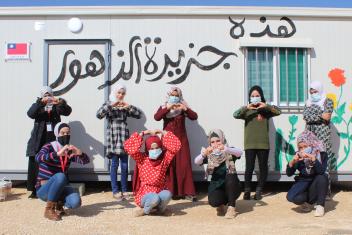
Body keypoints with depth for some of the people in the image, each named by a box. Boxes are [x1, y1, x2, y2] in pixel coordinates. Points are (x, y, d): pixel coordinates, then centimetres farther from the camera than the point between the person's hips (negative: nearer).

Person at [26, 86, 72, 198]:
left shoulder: (56, 106, 13)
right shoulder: (38, 106, 14)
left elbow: (67, 111, -5)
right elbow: (30, 113, -6)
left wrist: (60, 102, -24)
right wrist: (40, 102, -20)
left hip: (53, 138, -1)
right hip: (39, 140, 1)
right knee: (35, 165, 0)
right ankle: (34, 190, 7)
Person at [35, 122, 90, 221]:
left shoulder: (70, 152, 3)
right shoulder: (49, 147, -11)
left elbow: (85, 161, -8)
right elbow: (38, 158, -32)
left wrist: (79, 153, -31)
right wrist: (58, 154, -46)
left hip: (60, 188, 4)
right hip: (43, 189, -4)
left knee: (75, 202, -25)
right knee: (60, 176, -35)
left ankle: (58, 203, 10)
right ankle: (49, 209, -18)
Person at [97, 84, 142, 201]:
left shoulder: (125, 106, 14)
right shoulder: (108, 105, 6)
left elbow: (139, 115, 7)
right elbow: (99, 114, -11)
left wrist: (129, 106, -7)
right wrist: (111, 105, -19)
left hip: (124, 138, 3)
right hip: (113, 137, -3)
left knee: (125, 165, 3)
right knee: (114, 164, -3)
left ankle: (124, 190, 12)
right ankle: (115, 191, 4)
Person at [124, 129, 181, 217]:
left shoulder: (164, 158, 4)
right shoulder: (142, 159, -1)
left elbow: (176, 145, -4)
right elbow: (128, 146, -13)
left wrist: (163, 132, -2)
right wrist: (143, 133, -8)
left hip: (160, 192, 2)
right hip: (144, 194, -2)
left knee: (167, 194, -34)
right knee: (155, 198, -37)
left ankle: (159, 208, -4)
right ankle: (146, 210, -4)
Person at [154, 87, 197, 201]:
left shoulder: (183, 108, 9)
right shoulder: (163, 107, 8)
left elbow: (194, 116, -6)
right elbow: (156, 117, -11)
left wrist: (185, 109, -20)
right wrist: (167, 108, -20)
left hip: (181, 140, 0)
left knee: (184, 165, -5)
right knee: (168, 165, -6)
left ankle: (187, 192, -4)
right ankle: (168, 192, -3)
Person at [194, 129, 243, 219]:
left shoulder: (229, 152, -5)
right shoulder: (209, 155, -1)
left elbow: (239, 152, -29)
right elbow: (196, 162, -20)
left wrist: (225, 149, -47)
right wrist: (204, 153, -40)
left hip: (231, 186, 0)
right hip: (217, 186, 1)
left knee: (230, 176, -33)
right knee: (213, 201, -30)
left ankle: (231, 207, -17)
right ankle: (221, 204, 9)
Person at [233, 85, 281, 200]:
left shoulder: (265, 110, 5)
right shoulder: (247, 110, 5)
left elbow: (278, 112, -7)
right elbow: (235, 115, -10)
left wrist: (266, 105, -18)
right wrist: (247, 107, -21)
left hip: (263, 143, 1)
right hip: (250, 144, -1)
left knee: (263, 167, 6)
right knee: (249, 168, -5)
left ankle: (259, 191, 17)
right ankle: (247, 191, 5)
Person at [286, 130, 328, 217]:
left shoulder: (321, 154, -12)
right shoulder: (299, 155, -7)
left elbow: (321, 171, -29)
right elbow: (289, 174, -8)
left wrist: (312, 158, -42)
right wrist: (293, 161, -26)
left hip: (316, 184, 0)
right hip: (303, 183, 1)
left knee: (322, 177, -34)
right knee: (291, 197, -29)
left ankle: (320, 205, -14)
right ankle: (308, 202, 4)